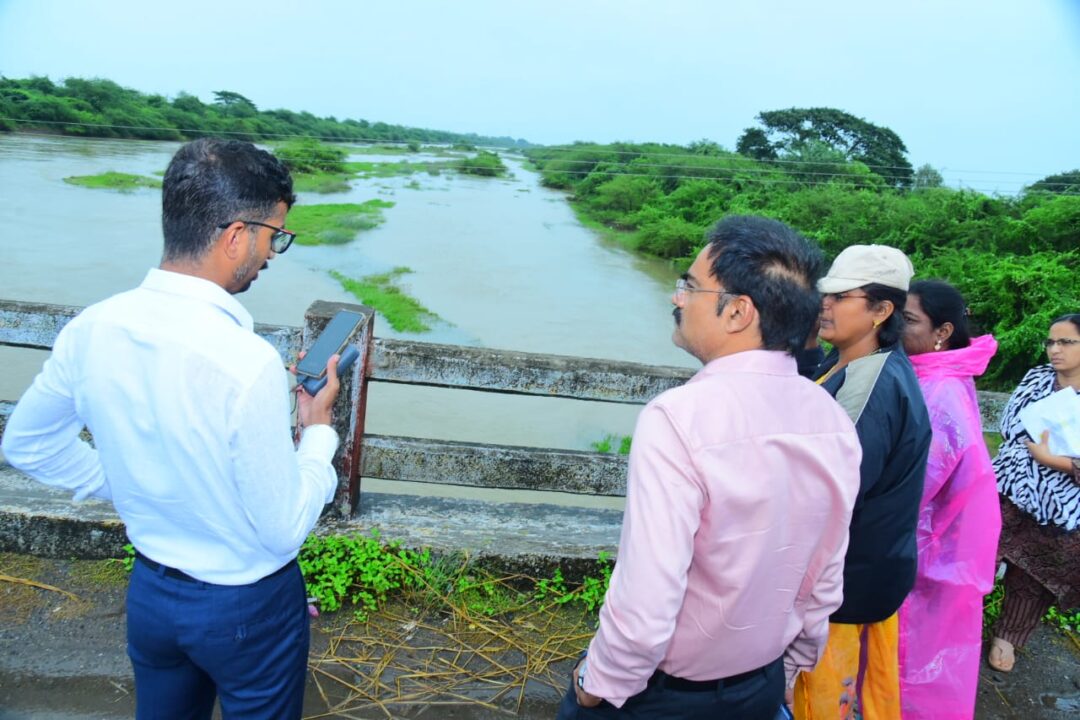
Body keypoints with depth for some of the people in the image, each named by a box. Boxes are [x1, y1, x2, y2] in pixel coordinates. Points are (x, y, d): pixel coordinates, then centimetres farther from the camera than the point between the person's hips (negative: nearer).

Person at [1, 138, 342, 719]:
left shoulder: (92, 328, -12)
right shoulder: (246, 364, -32)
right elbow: (284, 530, -22)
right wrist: (318, 428, -10)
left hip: (150, 593, 6)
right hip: (248, 608, -5)